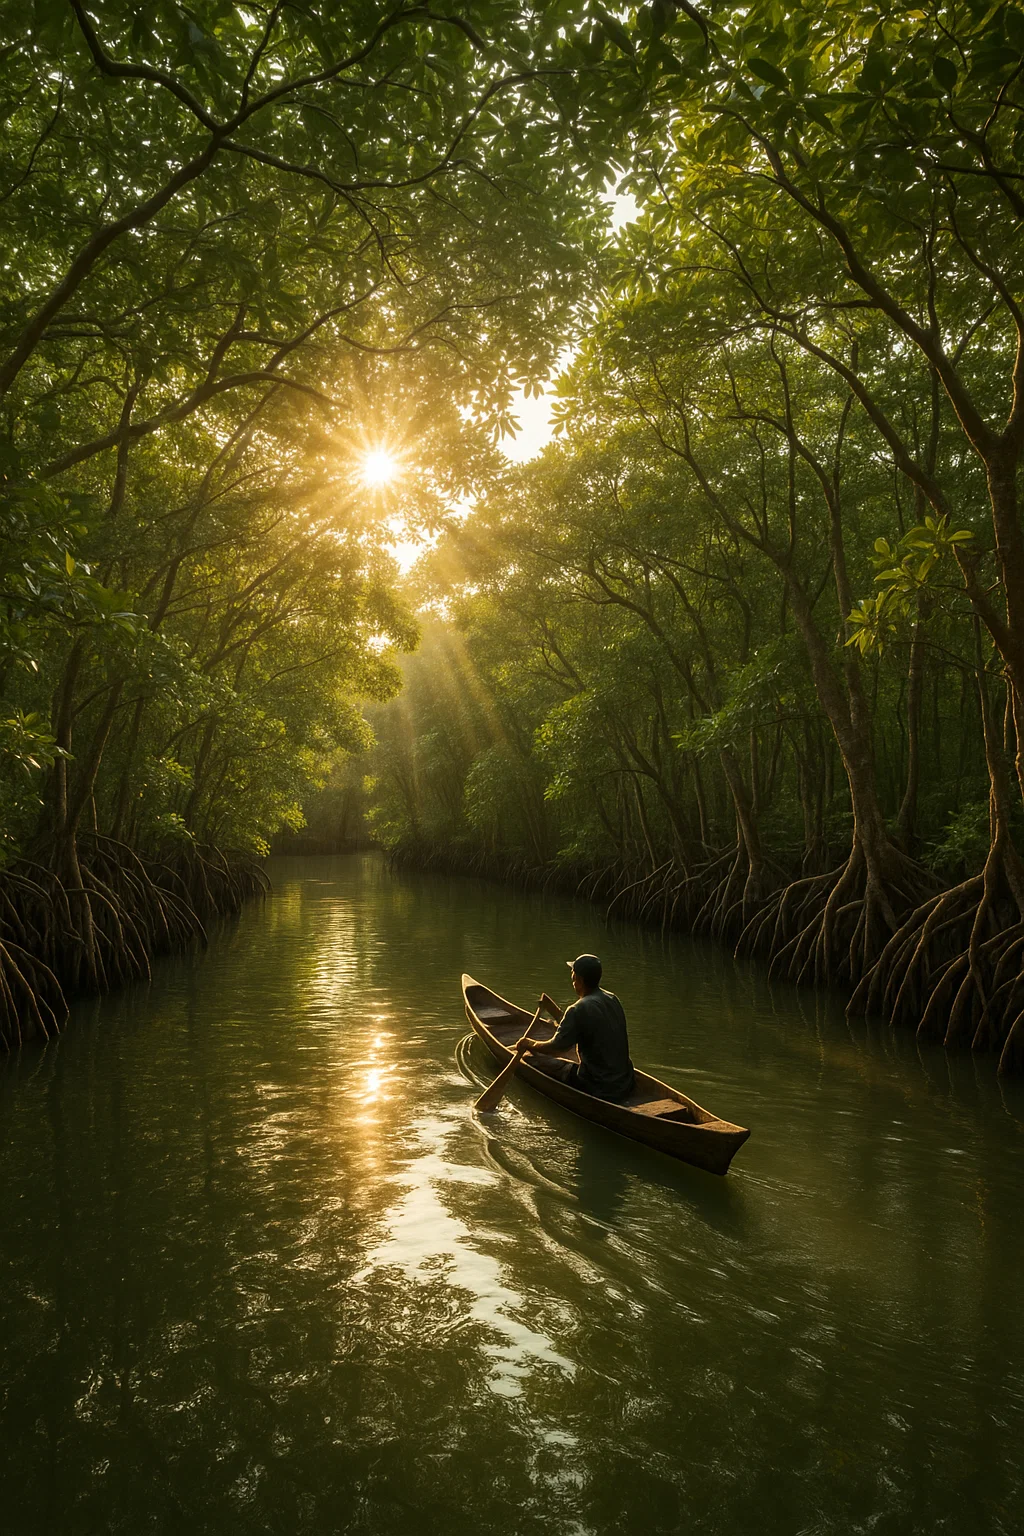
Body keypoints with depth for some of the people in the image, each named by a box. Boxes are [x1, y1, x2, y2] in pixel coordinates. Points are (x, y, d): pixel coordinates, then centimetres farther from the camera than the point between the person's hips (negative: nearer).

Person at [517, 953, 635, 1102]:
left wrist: (530, 1044, 3)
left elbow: (554, 1048, -14)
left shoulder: (580, 1009, -21)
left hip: (599, 1089, -8)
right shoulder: (612, 999, 5)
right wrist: (554, 1010, 25)